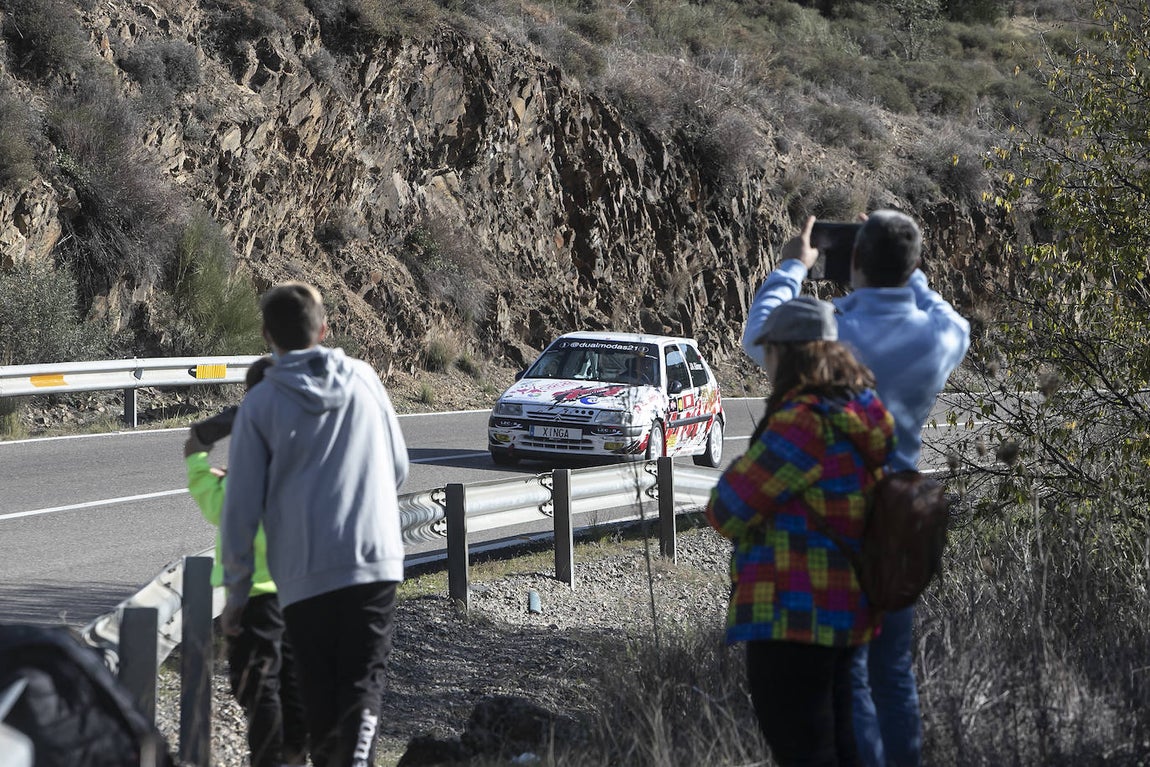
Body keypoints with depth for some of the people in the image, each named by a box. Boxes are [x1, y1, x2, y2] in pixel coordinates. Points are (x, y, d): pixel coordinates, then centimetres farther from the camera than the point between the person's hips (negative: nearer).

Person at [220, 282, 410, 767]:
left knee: (321, 696, 11)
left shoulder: (260, 405, 0)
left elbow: (241, 508, 0)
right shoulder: (365, 380, 7)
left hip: (305, 575, -1)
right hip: (376, 561, 1)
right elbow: (398, 468, 18)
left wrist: (236, 591, 9)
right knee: (364, 687, -2)